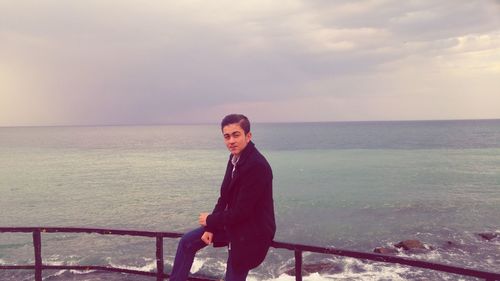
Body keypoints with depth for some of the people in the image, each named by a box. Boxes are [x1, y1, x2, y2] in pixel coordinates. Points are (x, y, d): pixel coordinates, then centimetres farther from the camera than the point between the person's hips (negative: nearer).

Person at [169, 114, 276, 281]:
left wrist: (210, 221, -12)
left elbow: (241, 212, -27)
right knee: (187, 242, 12)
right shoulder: (235, 157, 0)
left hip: (250, 233, -9)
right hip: (233, 223, 9)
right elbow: (225, 197, 7)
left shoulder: (257, 166, -29)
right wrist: (211, 227, -3)